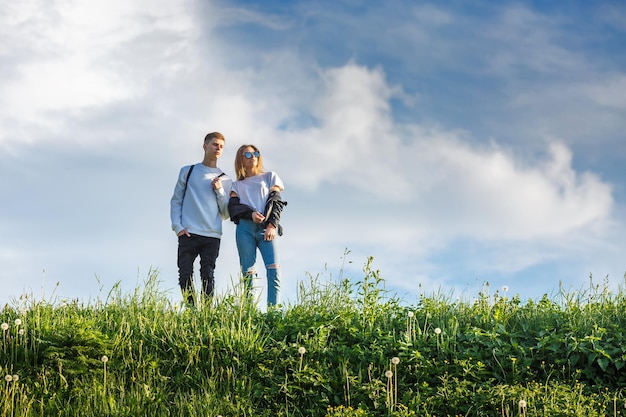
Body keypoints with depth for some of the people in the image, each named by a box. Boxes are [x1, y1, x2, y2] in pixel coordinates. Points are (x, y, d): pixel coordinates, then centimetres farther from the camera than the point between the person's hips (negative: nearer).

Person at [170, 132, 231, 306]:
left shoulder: (225, 180, 15)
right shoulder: (187, 171, 13)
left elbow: (226, 214, 12)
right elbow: (176, 201, 10)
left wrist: (219, 191, -1)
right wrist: (177, 226, -4)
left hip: (213, 236, 1)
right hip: (188, 233, -1)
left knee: (208, 276, -2)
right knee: (185, 275, -7)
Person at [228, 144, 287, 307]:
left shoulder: (270, 177, 20)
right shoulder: (237, 185, 22)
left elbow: (276, 202, 9)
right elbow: (233, 206, 7)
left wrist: (272, 225, -7)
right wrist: (251, 213, -13)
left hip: (267, 228, -1)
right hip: (245, 228, 1)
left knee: (274, 272, -17)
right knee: (247, 273, -6)